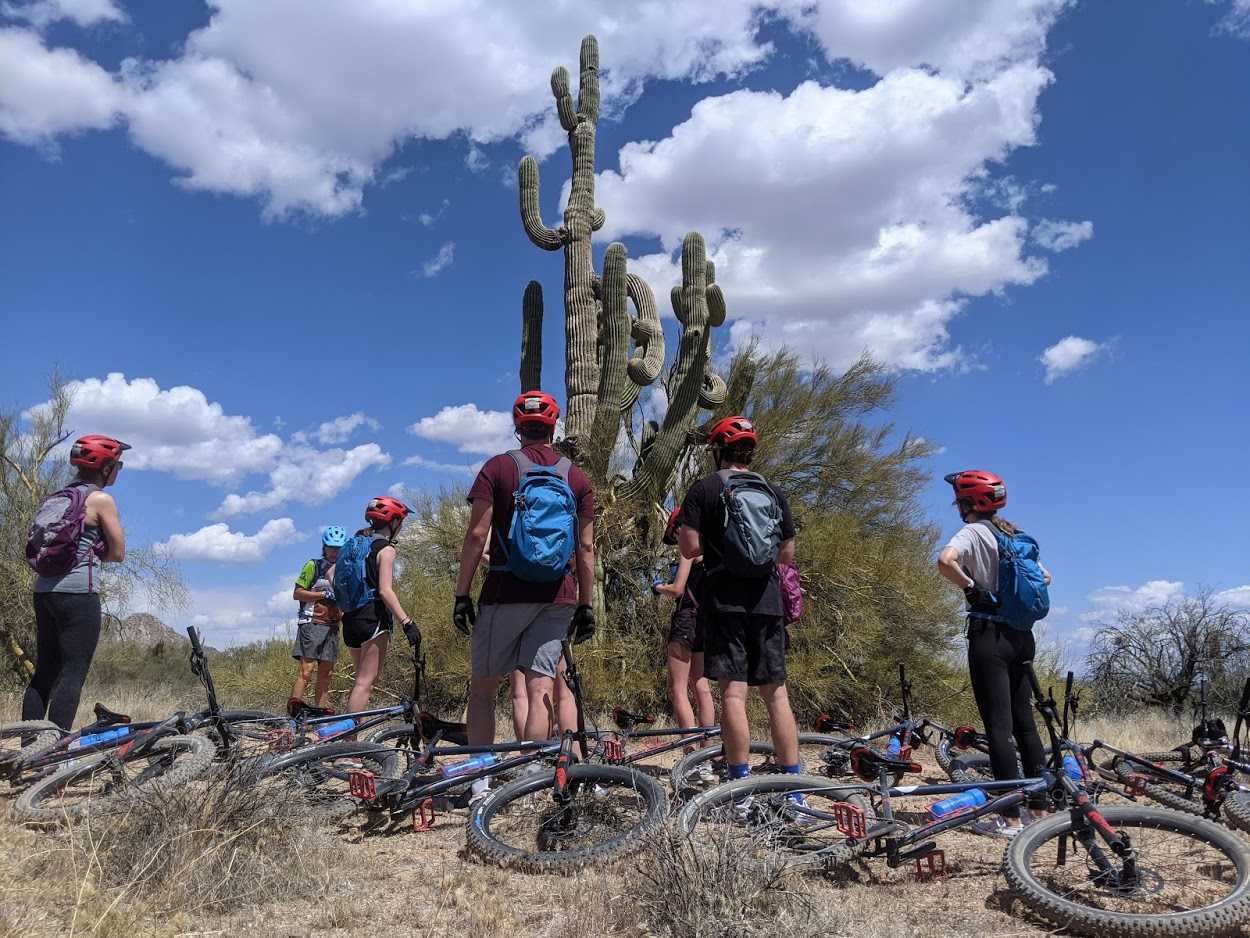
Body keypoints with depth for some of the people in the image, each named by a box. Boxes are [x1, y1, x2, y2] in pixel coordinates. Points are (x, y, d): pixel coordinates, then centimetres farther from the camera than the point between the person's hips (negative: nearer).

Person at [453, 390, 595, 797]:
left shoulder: (497, 467, 1)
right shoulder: (577, 477, 9)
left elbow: (477, 535, -6)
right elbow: (586, 548, 6)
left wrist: (461, 594, -1)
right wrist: (585, 605, 11)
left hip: (506, 592, -2)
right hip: (558, 596, 2)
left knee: (483, 688, 10)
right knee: (540, 689, 3)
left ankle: (479, 780, 8)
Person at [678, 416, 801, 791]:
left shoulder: (704, 488, -2)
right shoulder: (774, 493, 11)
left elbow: (690, 548, -9)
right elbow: (788, 554, 13)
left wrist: (692, 533, 13)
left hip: (726, 599, -4)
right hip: (768, 600, 4)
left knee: (733, 692, -4)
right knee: (776, 692, 8)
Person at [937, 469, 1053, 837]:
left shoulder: (973, 533, -9)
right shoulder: (1015, 535, 13)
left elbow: (945, 561, -30)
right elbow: (1045, 576, 25)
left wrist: (972, 588, -16)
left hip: (989, 636, -7)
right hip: (1021, 636, 7)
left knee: (998, 727, -5)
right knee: (1025, 723, 13)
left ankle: (1011, 818, -3)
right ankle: (1041, 807, 19)